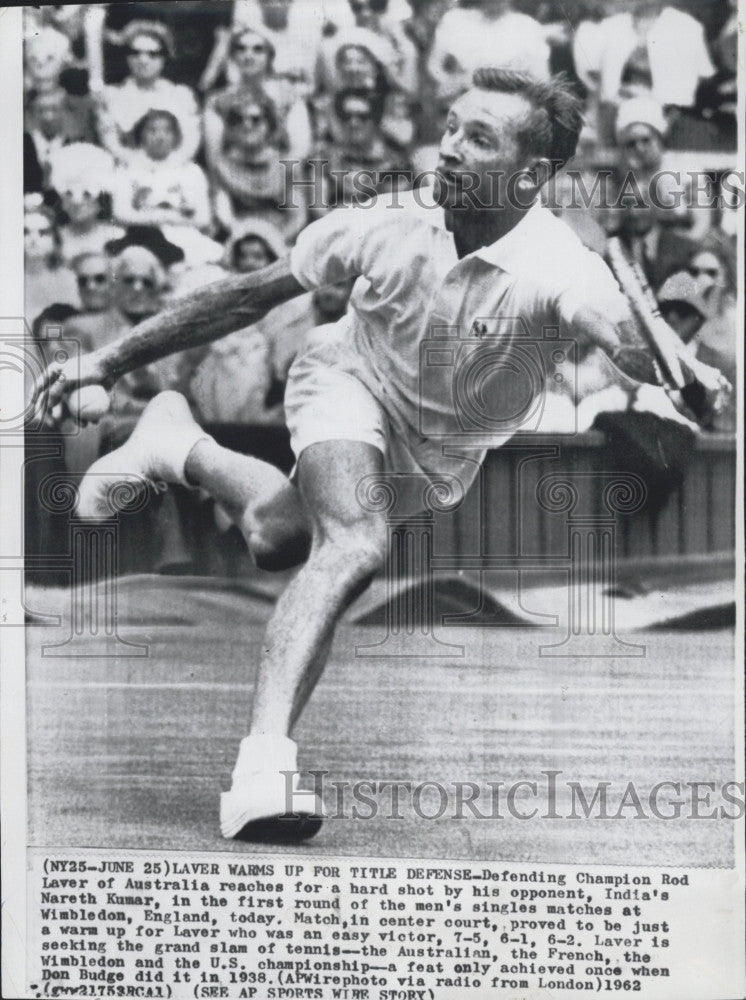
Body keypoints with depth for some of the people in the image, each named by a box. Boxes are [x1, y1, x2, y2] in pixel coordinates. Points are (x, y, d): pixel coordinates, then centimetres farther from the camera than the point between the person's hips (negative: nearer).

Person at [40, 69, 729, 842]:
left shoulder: (558, 268, -33)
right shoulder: (391, 223, -26)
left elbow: (627, 339, -52)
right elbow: (253, 294, -15)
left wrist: (685, 370, -76)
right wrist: (111, 361, -12)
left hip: (442, 453, 2)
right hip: (349, 381, -2)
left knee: (277, 543, 17)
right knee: (355, 545, -31)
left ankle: (179, 447, 47)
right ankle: (262, 764, -34)